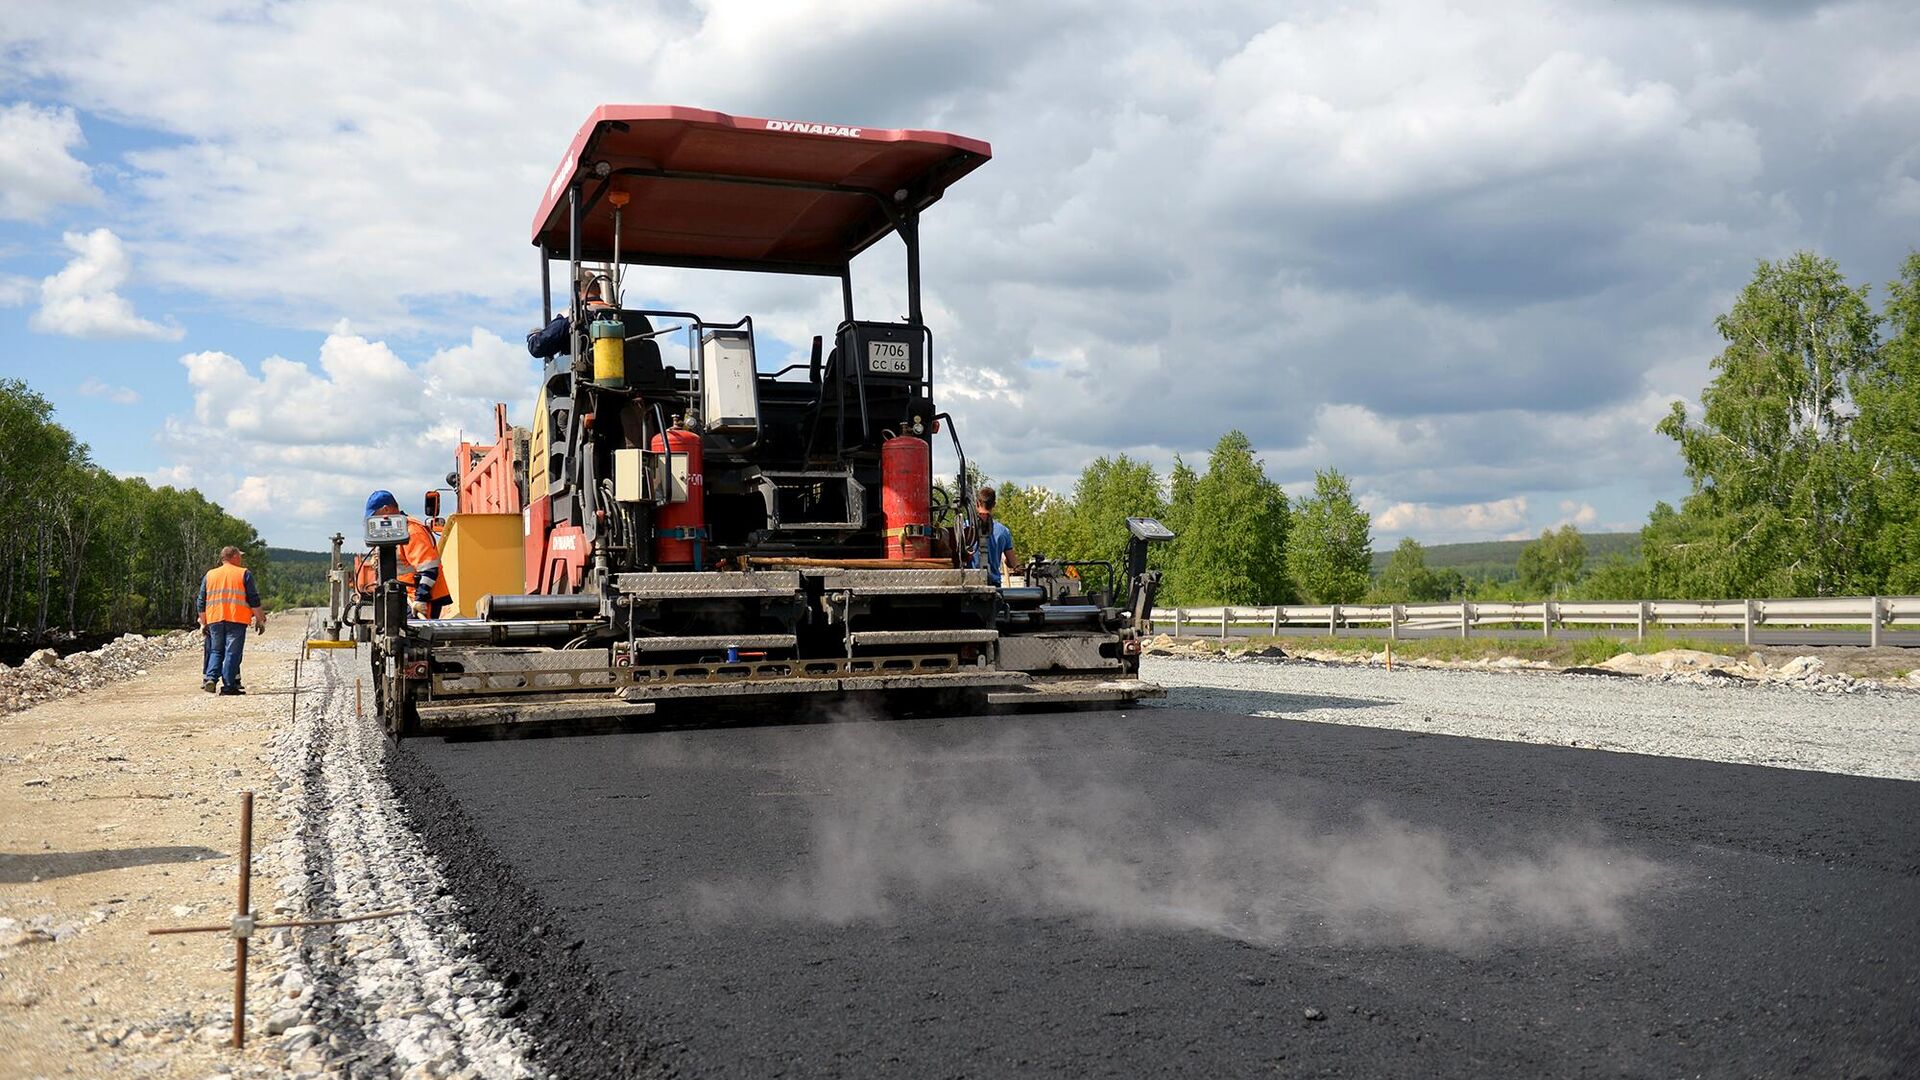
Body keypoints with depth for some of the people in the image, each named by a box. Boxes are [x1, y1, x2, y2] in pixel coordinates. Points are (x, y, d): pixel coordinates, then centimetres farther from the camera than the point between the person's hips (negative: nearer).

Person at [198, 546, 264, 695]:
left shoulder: (209, 575, 14)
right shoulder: (244, 574, 2)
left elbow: (201, 602, 15)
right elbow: (254, 600, -2)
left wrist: (203, 623, 22)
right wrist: (259, 619, 3)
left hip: (214, 620, 4)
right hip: (236, 620, -4)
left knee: (216, 651, 14)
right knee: (232, 652, -2)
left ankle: (210, 678, -5)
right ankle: (228, 685, -6)